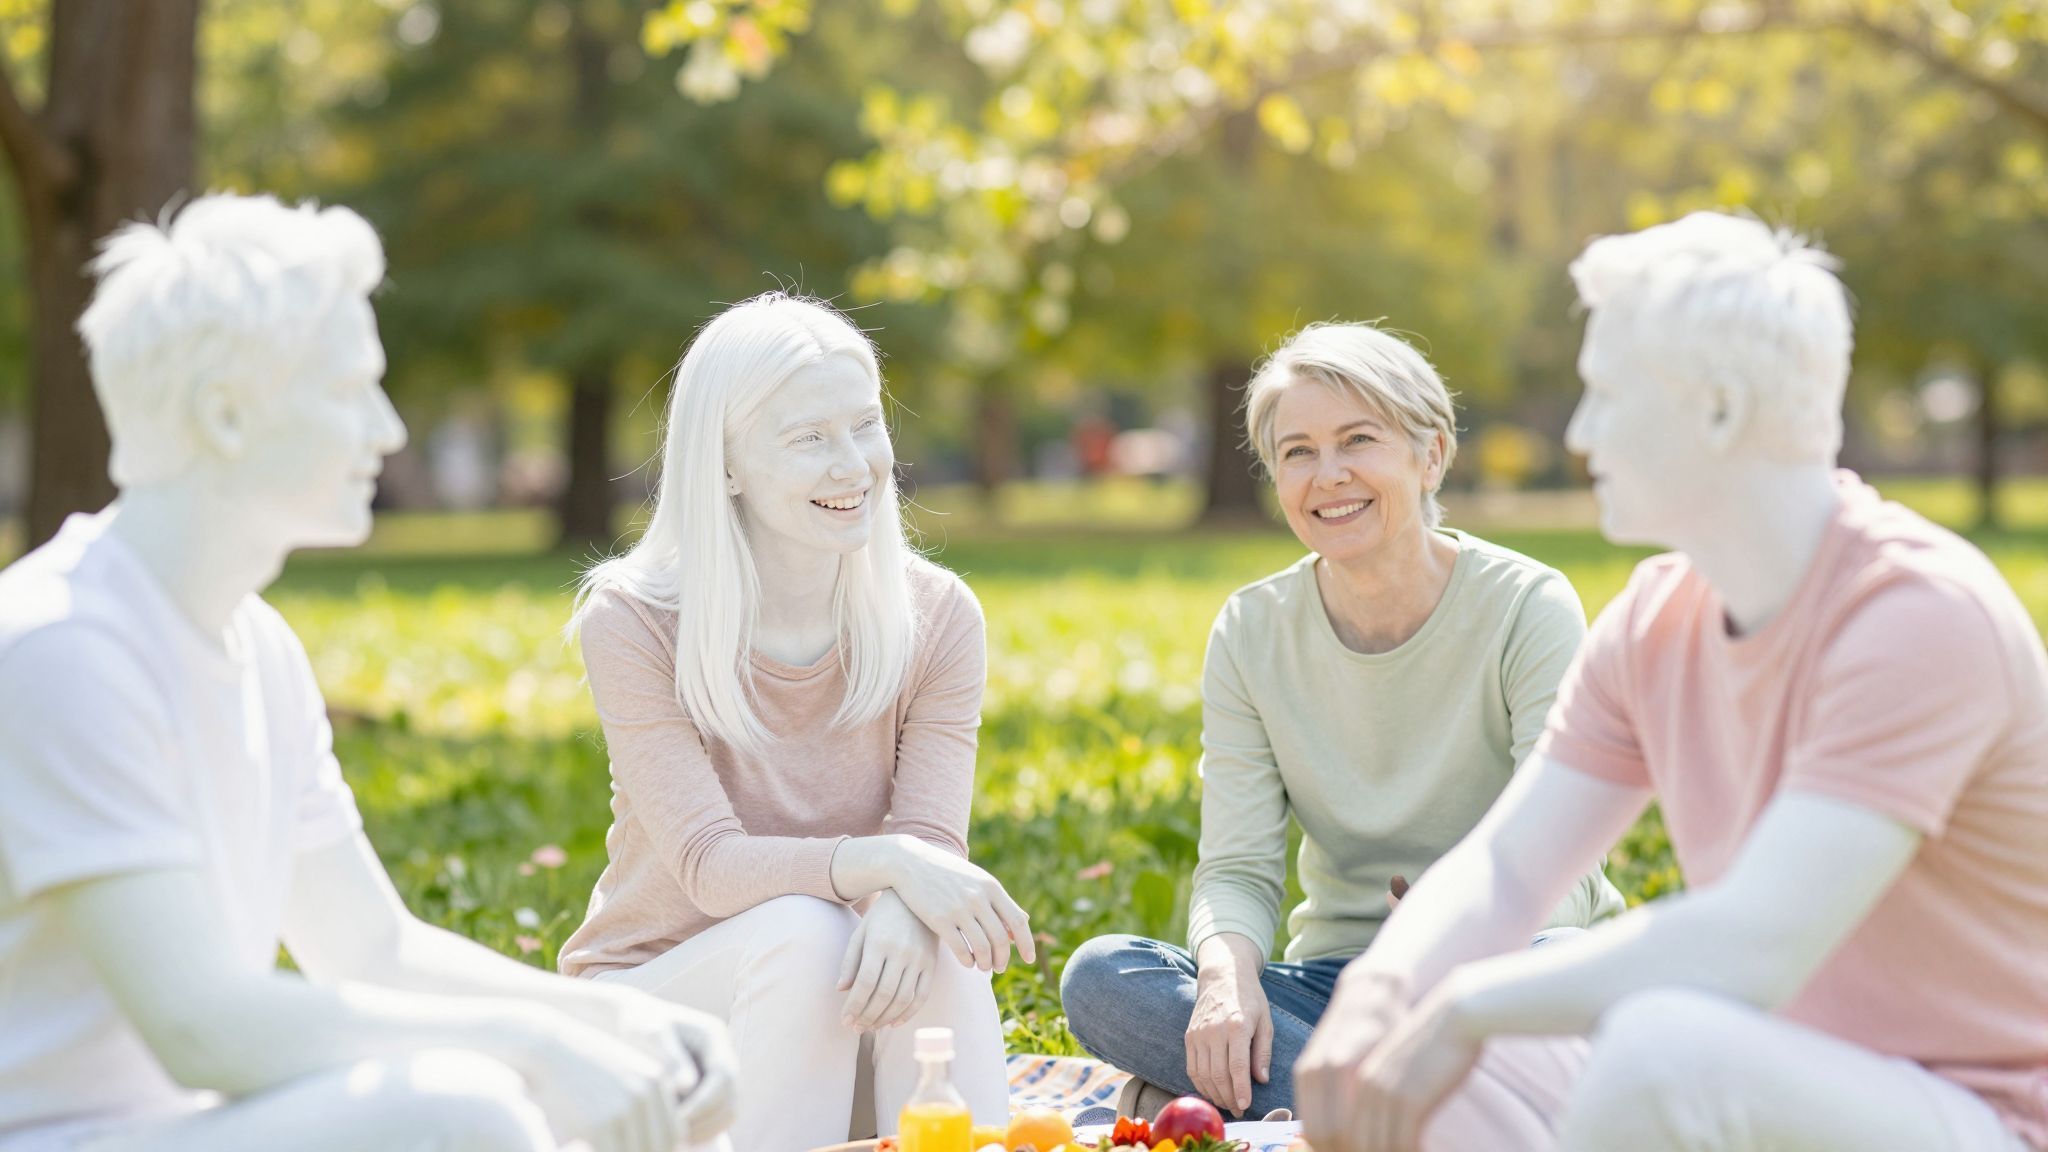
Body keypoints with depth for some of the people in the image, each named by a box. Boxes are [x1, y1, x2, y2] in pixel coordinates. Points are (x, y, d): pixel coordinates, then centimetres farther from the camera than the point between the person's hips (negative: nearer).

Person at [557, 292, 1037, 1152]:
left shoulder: (938, 618, -5)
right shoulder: (633, 624, -14)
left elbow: (932, 839, -16)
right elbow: (709, 864, -23)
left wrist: (901, 905, -41)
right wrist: (882, 862, -41)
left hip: (831, 1005, 2)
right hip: (653, 997, -2)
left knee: (932, 939, -30)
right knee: (800, 928, -32)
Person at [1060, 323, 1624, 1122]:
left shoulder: (1528, 608, -9)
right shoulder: (1251, 634, 1)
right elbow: (1237, 867, -4)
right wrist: (1228, 974, -27)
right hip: (1339, 978, 3)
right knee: (1099, 976, -22)